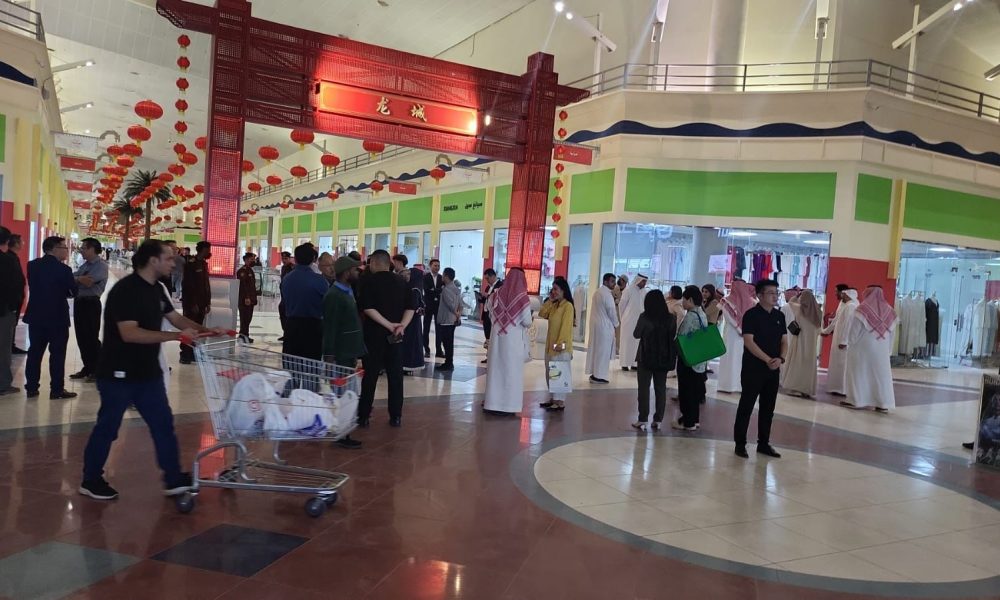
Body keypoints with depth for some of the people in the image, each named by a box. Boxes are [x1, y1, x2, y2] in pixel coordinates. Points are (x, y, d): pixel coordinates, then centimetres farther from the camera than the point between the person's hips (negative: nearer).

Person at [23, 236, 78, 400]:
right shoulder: (63, 269, -16)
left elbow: (33, 286, 10)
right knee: (57, 354, 2)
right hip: (57, 317, -6)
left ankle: (31, 388, 17)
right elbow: (73, 292, -8)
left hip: (36, 316, 6)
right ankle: (57, 390, 6)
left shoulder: (32, 265, 2)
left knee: (34, 352, 12)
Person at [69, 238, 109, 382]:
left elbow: (88, 282, -22)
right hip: (79, 302, 8)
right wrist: (80, 278, -15)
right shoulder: (85, 264, 14)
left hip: (91, 303, -8)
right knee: (81, 336, 12)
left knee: (91, 337, -2)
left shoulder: (101, 265, -11)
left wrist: (76, 278, -7)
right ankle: (87, 367, 21)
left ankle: (97, 370, 7)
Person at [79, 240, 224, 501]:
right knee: (107, 427, 7)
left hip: (148, 372, 8)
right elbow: (129, 333, -29)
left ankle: (174, 479, 16)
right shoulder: (125, 290, -20)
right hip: (119, 373, -8)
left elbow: (175, 318, 14)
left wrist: (206, 330, -3)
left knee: (163, 424, 9)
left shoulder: (157, 289, 7)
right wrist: (176, 336, -32)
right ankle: (91, 481, 24)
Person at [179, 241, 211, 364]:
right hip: (191, 303, -8)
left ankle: (193, 353, 17)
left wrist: (208, 302, 12)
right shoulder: (190, 264, -12)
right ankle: (185, 355, 1)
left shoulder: (204, 264, 14)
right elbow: (188, 286, -16)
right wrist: (193, 303, -18)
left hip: (202, 303, 8)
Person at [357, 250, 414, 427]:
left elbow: (367, 309, -16)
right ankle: (396, 417, 9)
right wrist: (401, 326, -10)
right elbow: (410, 308, 1)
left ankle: (364, 416, 7)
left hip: (374, 334, -3)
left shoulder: (368, 281, -5)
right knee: (395, 376, 7)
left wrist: (389, 325, -16)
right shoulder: (400, 282, 8)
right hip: (395, 336, 3)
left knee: (370, 376, 3)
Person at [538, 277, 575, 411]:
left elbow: (566, 326, -18)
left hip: (561, 346, -9)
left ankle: (560, 402, -3)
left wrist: (561, 343, -22)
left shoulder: (568, 306, -12)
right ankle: (552, 399, 21)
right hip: (550, 345, 9)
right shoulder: (554, 305, 14)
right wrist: (549, 300, 4)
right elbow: (541, 314, 8)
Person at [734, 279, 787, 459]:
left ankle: (763, 444, 22)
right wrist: (768, 360, -20)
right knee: (746, 407, 1)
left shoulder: (780, 316, 10)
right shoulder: (751, 315, -9)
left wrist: (780, 359, -9)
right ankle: (740, 444, 9)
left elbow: (784, 341, 10)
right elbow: (749, 342, -16)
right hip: (753, 369, -6)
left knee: (768, 408, 12)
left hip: (773, 370, 6)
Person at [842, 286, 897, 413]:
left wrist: (850, 343, 4)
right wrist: (888, 350, 14)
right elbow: (891, 333, 7)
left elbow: (854, 330, -9)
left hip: (863, 347, -4)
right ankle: (884, 403, 7)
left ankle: (856, 400, 8)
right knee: (881, 374, 7)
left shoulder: (863, 309, -12)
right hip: (881, 349, 4)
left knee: (859, 373, 5)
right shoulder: (889, 311, 2)